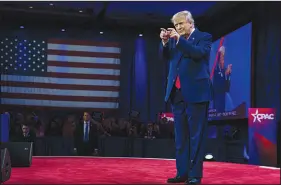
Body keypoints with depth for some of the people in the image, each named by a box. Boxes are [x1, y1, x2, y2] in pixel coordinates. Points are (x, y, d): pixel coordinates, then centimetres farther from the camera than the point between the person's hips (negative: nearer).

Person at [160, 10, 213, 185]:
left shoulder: (204, 37, 1)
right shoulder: (175, 39, 15)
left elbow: (199, 53, -17)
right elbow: (166, 56, 6)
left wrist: (179, 39, -19)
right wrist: (165, 42, -9)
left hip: (196, 92, -6)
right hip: (177, 92, 6)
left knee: (196, 135, -2)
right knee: (181, 136, 9)